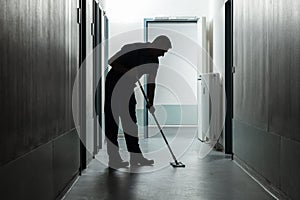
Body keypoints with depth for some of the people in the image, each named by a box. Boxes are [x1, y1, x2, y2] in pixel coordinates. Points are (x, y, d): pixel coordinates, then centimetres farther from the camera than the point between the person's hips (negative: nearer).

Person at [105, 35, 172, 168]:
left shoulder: (154, 61, 0)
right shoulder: (132, 49, -21)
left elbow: (151, 82, 5)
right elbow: (111, 62, -20)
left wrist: (150, 103, -2)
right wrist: (127, 72, -32)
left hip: (128, 88, 7)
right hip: (113, 85, -7)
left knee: (131, 121, 7)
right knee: (112, 122, -6)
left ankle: (135, 156, 11)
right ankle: (113, 158, -3)